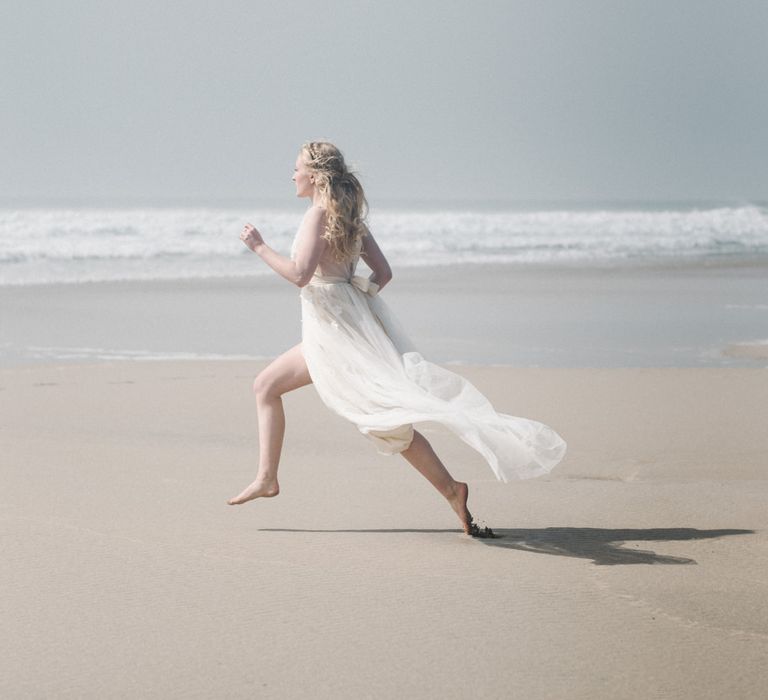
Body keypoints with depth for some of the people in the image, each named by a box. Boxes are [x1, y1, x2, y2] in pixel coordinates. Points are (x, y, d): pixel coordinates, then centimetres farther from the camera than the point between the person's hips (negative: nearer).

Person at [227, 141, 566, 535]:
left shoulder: (319, 213, -12)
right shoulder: (348, 215, 14)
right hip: (332, 330, 10)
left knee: (385, 415, -10)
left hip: (336, 330, -10)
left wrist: (259, 247, -12)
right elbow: (383, 272, 13)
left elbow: (299, 274, -21)